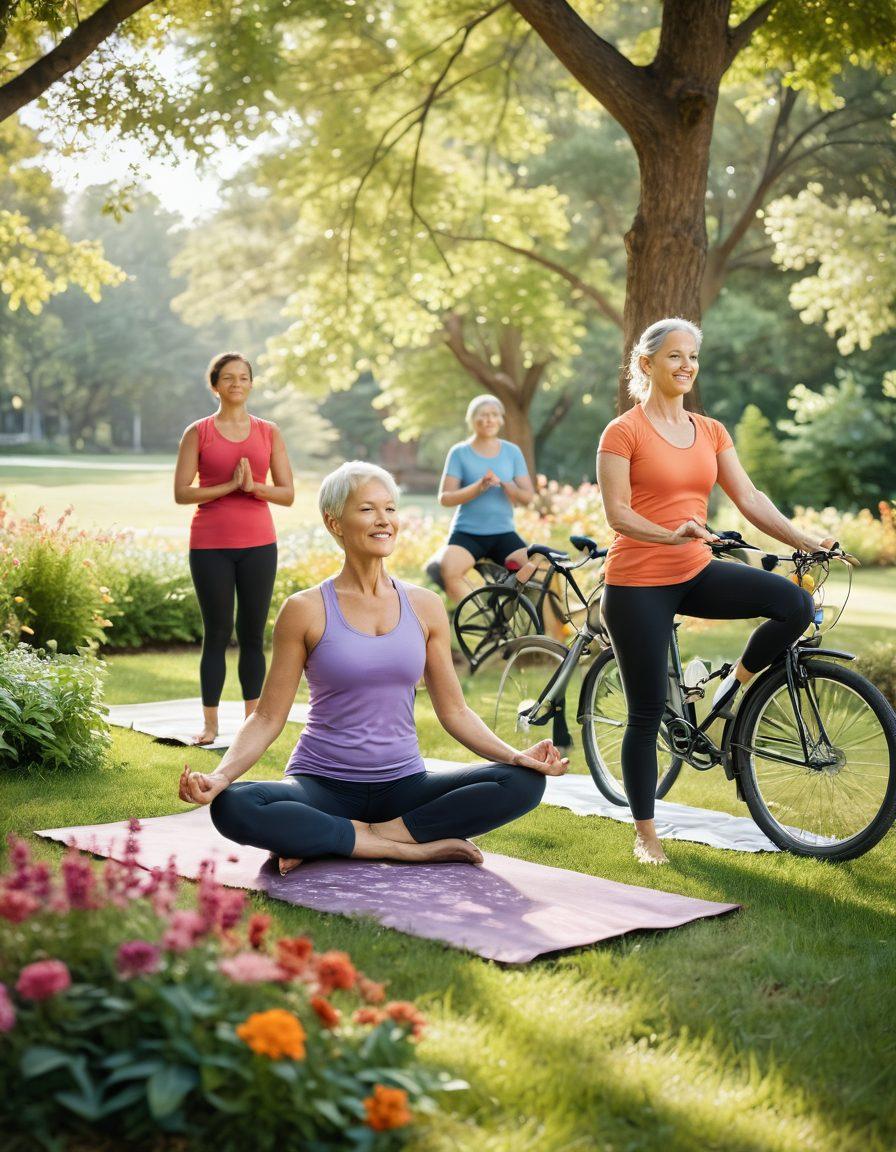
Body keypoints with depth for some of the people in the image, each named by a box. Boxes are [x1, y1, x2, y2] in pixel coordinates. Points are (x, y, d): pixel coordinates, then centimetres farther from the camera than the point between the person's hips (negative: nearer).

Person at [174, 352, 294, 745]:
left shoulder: (269, 433, 7)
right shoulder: (197, 432, 2)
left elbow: (287, 494, 4)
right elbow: (181, 492, -5)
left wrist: (254, 486, -15)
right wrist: (229, 485, -15)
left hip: (258, 545, 2)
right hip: (210, 546, -2)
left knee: (252, 634, 5)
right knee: (217, 633, 2)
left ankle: (252, 722, 13)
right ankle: (210, 723, 12)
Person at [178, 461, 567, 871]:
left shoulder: (424, 607, 5)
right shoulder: (306, 610, -3)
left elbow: (454, 710, 9)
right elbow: (267, 718, -3)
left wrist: (515, 755, -7)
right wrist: (219, 777, -20)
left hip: (402, 786, 3)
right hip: (322, 787, -3)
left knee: (525, 782, -19)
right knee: (232, 807, -33)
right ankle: (409, 847, -22)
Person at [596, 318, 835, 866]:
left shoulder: (711, 431, 9)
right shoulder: (623, 432, -7)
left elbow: (750, 498, 4)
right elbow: (617, 513, -14)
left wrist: (806, 541, -7)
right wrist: (671, 534, -32)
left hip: (696, 574, 5)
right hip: (639, 583, -5)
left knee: (795, 604, -20)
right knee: (648, 712, 0)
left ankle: (733, 688, 4)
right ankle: (646, 835, 16)